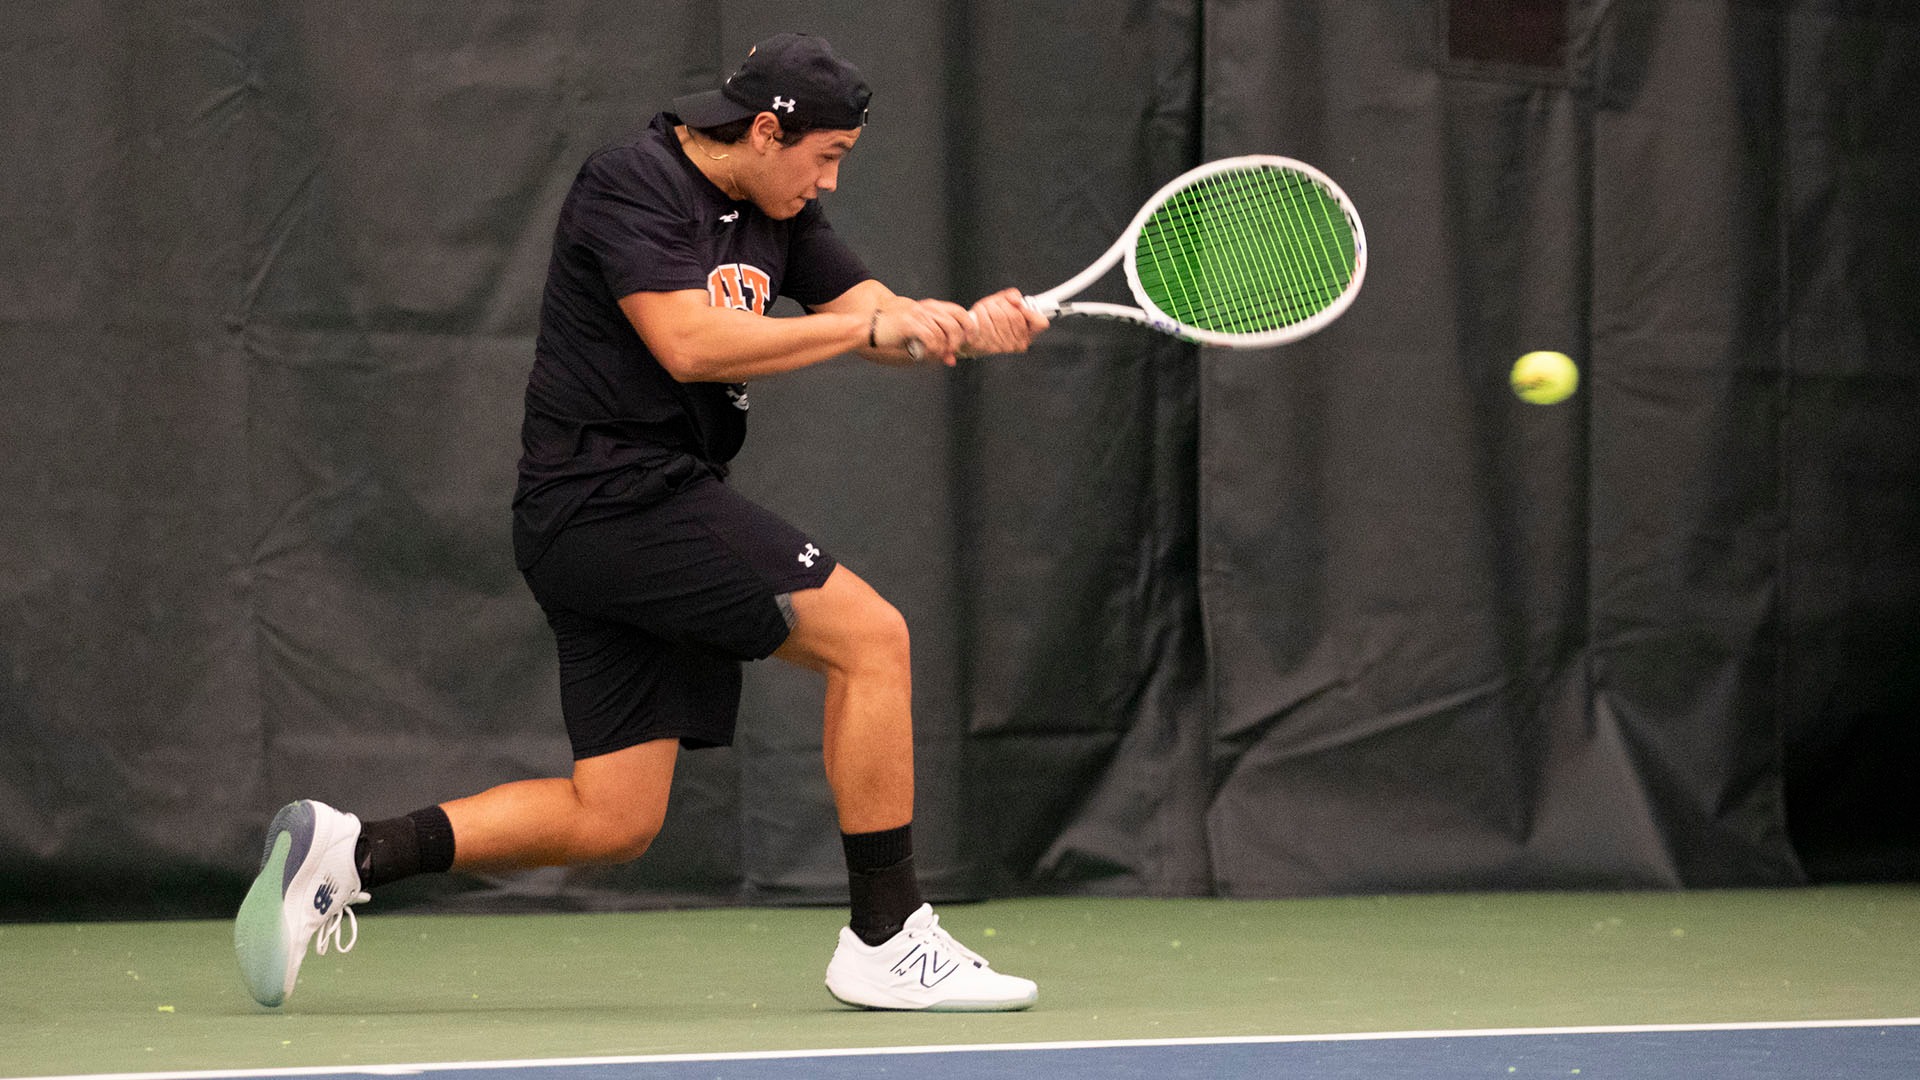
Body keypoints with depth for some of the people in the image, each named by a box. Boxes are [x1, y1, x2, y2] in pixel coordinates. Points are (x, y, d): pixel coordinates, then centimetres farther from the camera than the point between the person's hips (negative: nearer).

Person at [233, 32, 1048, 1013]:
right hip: (616, 487, -10)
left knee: (612, 820, 6)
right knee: (870, 635, -12)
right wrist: (869, 326, -19)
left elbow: (886, 321, 10)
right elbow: (689, 343, -23)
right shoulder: (632, 184, -11)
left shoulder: (777, 215, 15)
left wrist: (971, 325, -13)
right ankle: (885, 941, -7)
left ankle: (344, 853, 7)